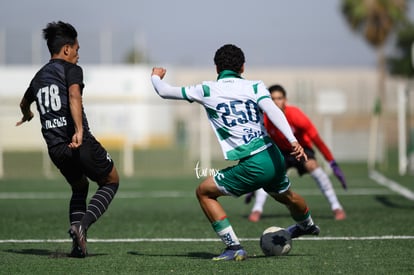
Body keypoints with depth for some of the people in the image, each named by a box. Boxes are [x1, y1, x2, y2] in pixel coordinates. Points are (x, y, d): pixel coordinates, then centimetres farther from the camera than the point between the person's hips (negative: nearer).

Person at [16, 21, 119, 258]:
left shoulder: (39, 76, 19)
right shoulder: (71, 70, -2)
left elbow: (25, 102, 39)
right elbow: (74, 95, -23)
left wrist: (27, 116, 63)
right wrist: (79, 130, -33)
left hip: (55, 147, 6)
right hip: (81, 143, -6)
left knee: (79, 187, 27)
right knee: (111, 182, 15)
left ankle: (79, 244, 8)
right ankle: (83, 223, -9)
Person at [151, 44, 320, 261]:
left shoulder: (207, 90, 3)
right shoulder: (255, 86, 7)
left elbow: (164, 92, 11)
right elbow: (273, 111, -11)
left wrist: (155, 76, 33)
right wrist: (293, 141, -21)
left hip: (251, 167, -5)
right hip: (273, 158, 5)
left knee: (204, 192, 13)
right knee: (286, 196, 35)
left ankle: (234, 247, 5)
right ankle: (307, 226, 64)